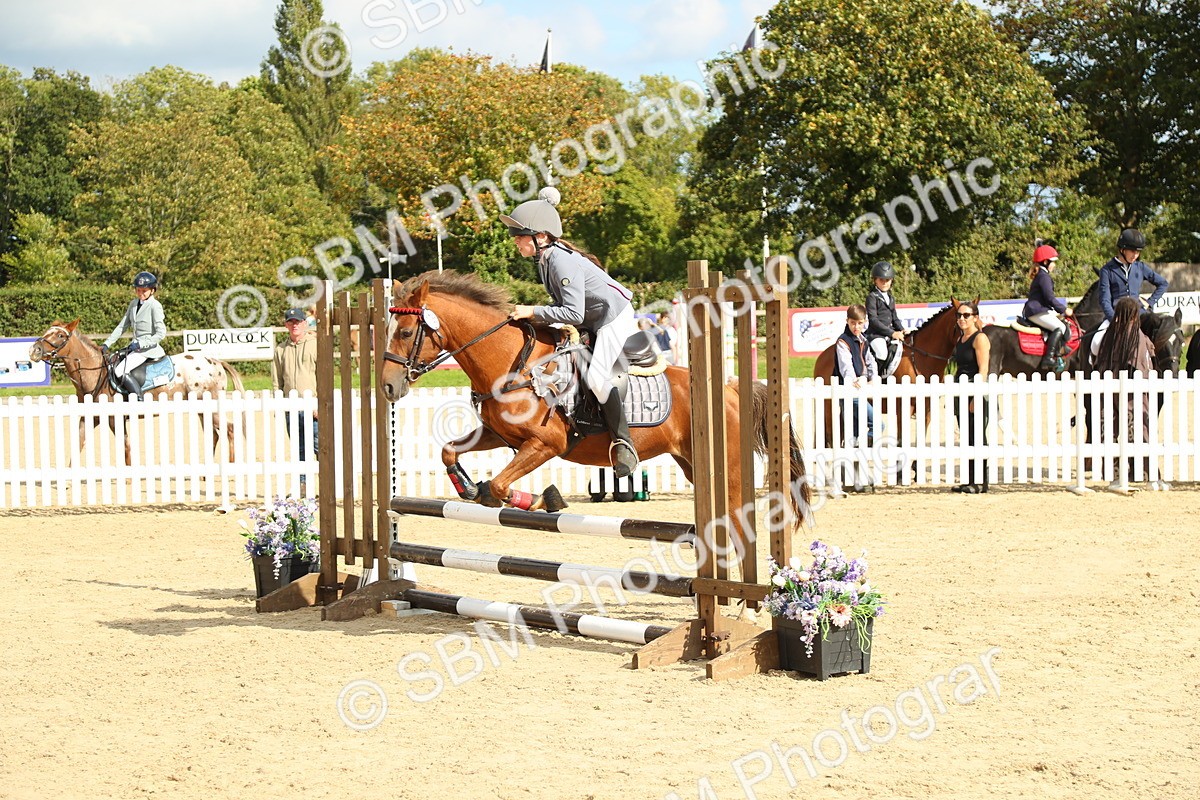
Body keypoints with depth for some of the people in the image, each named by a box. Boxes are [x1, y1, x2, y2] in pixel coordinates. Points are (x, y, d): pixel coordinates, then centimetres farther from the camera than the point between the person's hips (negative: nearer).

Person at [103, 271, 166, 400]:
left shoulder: (155, 306, -11)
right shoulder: (134, 304, 11)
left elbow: (161, 333, -15)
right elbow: (122, 326, 14)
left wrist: (141, 344, -18)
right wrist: (107, 343, 6)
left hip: (148, 348, -9)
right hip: (135, 345, 9)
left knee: (120, 371, -23)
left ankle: (139, 399, -22)